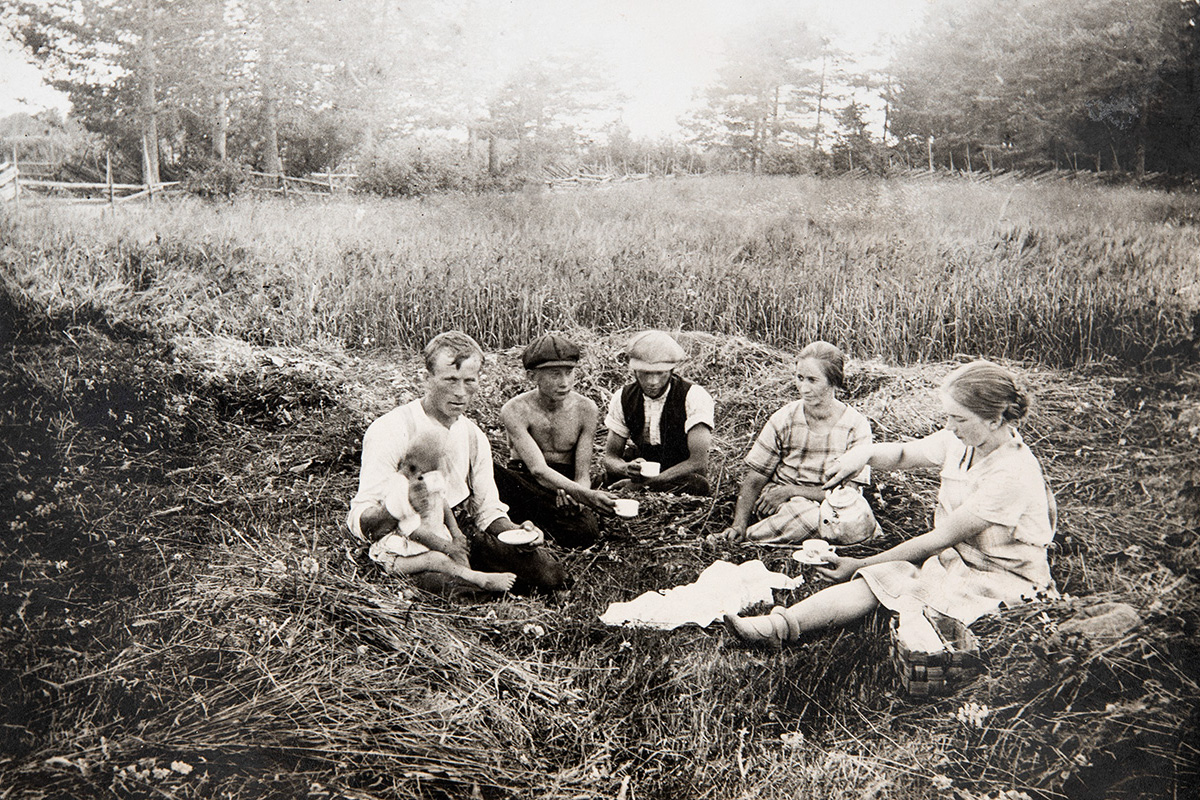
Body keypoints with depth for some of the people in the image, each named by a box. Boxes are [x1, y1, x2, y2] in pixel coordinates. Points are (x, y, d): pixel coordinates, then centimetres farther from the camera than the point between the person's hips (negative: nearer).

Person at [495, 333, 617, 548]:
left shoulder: (585, 409, -5)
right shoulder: (515, 411, -14)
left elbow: (583, 474, -5)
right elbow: (538, 469, -27)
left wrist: (575, 496, -31)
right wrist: (584, 495, -42)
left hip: (568, 484, 2)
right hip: (525, 484, -2)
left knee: (586, 533, -32)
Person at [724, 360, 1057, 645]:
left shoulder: (1012, 474, -27)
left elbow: (941, 538, -23)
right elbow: (903, 455, 9)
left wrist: (863, 564, -18)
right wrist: (866, 452, -18)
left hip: (1001, 579, -6)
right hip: (955, 555, 6)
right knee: (878, 580, -20)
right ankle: (778, 623, -34)